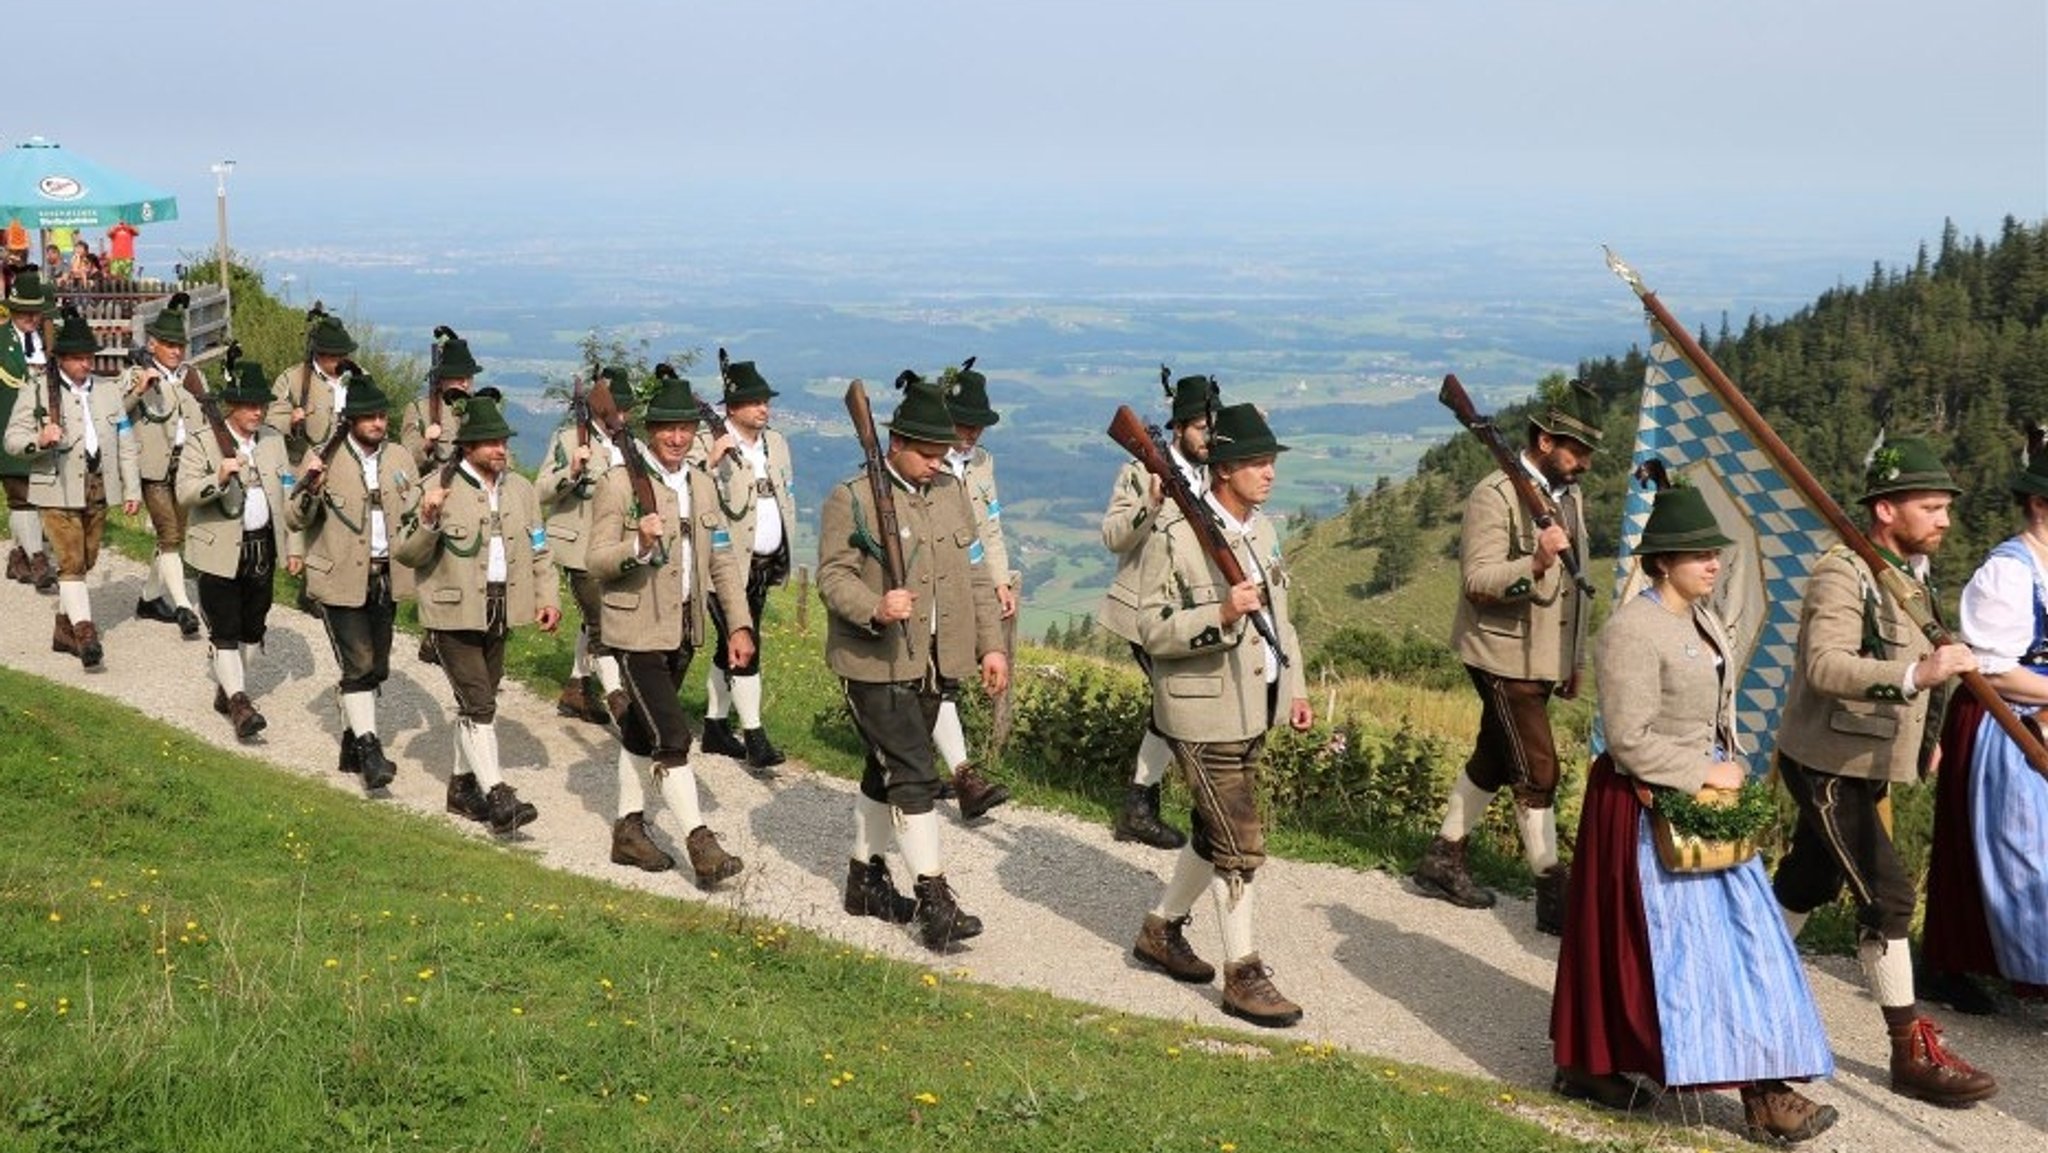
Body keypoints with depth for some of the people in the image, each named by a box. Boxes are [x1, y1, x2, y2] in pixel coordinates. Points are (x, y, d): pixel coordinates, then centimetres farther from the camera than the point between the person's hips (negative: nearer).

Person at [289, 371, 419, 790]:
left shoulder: (400, 458, 7)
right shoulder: (325, 459, -5)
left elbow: (415, 515, 13)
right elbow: (295, 521, -4)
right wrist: (309, 488, -23)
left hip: (386, 577, 5)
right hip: (341, 578, -4)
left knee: (376, 667, 10)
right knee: (358, 665, -11)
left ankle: (352, 743, 25)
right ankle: (369, 749, -8)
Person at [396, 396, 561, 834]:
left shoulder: (521, 489, 9)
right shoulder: (439, 489, -8)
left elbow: (538, 551, 15)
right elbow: (405, 554, -8)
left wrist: (548, 597, 2)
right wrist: (427, 520, -26)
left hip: (499, 615, 6)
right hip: (453, 613, -6)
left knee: (479, 701, 15)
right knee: (478, 703, -12)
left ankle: (463, 785, 29)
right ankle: (497, 797, -13)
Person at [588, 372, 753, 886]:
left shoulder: (700, 484, 10)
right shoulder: (619, 484, -11)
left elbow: (722, 559, 11)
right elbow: (596, 561, -12)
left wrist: (739, 623, 4)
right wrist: (638, 545, -31)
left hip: (684, 629, 7)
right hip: (637, 630, -7)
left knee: (641, 729, 17)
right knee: (672, 737, -12)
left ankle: (629, 830, 27)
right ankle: (700, 844, -11)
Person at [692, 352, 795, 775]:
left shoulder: (776, 443, 11)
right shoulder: (707, 444, -10)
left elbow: (786, 498, 21)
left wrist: (785, 556, 18)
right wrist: (711, 460, -33)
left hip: (764, 563, 7)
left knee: (731, 646, 15)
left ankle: (715, 727, 25)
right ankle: (754, 737, -10)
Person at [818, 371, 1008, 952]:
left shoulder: (950, 492, 10)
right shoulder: (851, 499, -9)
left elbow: (974, 572, 14)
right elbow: (833, 576, -11)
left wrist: (991, 643, 8)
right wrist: (875, 609, -30)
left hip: (935, 661, 7)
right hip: (876, 663, -6)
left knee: (887, 770, 17)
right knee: (914, 774, -11)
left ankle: (865, 877, 29)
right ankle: (933, 898, -9)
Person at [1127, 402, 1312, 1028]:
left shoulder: (1263, 530, 10)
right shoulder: (1175, 538, -16)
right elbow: (1152, 631, -17)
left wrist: (1295, 687, 15)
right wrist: (1220, 616, -31)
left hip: (1254, 710, 9)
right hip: (1204, 713, -8)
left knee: (1216, 835, 18)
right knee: (1241, 845, -5)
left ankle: (1161, 930, 36)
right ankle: (1243, 976, 5)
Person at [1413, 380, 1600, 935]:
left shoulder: (1569, 494, 11)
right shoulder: (1495, 495, -17)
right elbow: (1478, 581, -22)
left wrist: (1572, 659, 22)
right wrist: (1536, 563, -37)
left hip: (1545, 658, 9)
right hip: (1504, 656, -9)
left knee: (1492, 761, 16)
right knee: (1537, 772, -6)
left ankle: (1443, 859, 28)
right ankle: (1554, 893, 1)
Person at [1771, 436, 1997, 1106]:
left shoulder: (1912, 575, 11)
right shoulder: (1843, 574, -20)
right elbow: (1824, 666, -34)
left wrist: (1921, 736, 18)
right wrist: (1916, 674, -46)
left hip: (1864, 766, 10)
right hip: (1828, 765, -10)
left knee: (1808, 882, 19)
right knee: (1887, 895, -10)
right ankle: (1912, 1053, -4)